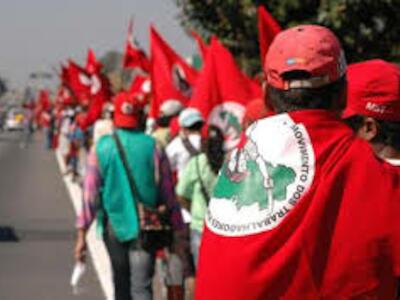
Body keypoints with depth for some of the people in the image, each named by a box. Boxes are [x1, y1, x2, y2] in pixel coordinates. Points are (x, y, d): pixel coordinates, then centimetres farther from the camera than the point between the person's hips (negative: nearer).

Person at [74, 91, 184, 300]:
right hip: (145, 226, -1)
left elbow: (90, 194, -6)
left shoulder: (101, 148, -4)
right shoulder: (152, 147, -6)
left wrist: (82, 234, -2)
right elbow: (168, 194, -2)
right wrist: (177, 229, 7)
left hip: (113, 225, 2)